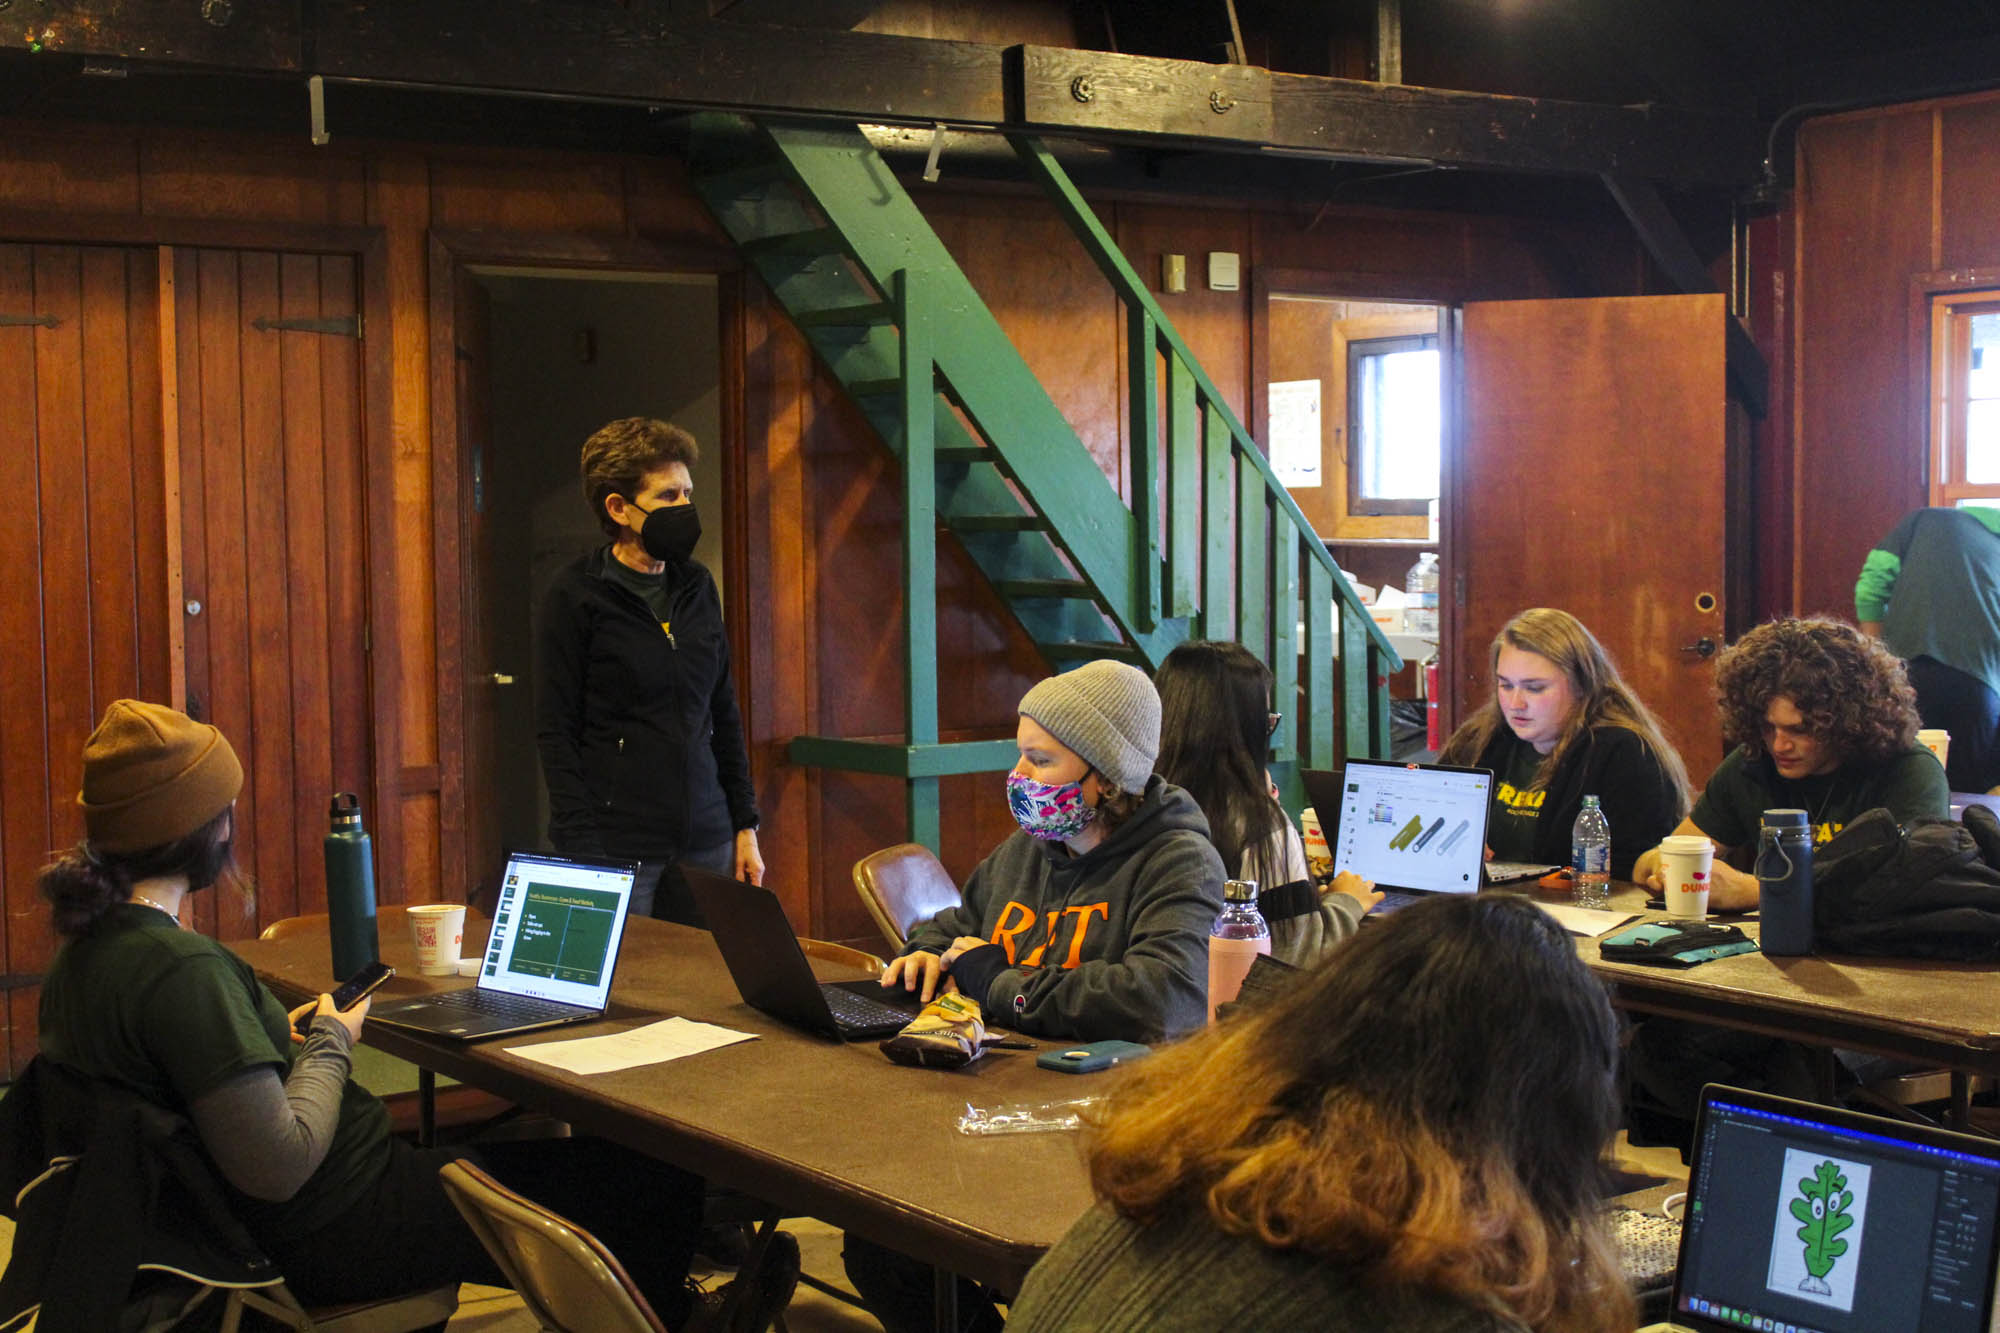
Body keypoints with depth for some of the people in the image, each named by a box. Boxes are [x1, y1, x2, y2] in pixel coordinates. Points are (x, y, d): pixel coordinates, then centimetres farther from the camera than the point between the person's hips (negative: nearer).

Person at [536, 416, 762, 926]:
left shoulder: (697, 587, 11)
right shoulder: (576, 596, -5)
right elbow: (556, 732, -7)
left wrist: (745, 825, 13)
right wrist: (582, 854, -14)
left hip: (705, 844, 5)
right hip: (618, 847, -5)